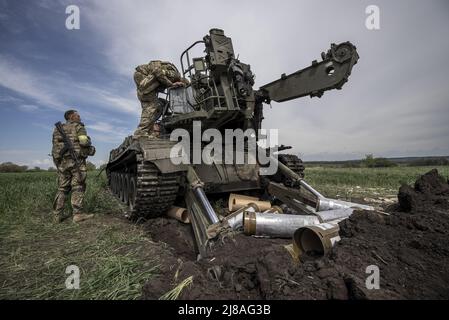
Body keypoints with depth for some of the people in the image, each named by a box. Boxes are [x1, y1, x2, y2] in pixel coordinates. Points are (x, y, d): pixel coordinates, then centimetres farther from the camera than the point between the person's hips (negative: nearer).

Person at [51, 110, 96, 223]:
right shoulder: (78, 126, 1)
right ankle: (78, 214, -7)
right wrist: (91, 150, 3)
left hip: (61, 161, 6)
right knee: (78, 187, -5)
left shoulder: (57, 129, 21)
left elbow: (55, 145, 15)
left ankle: (57, 215, 10)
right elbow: (84, 142, -14)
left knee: (62, 188, 10)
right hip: (76, 160, -6)